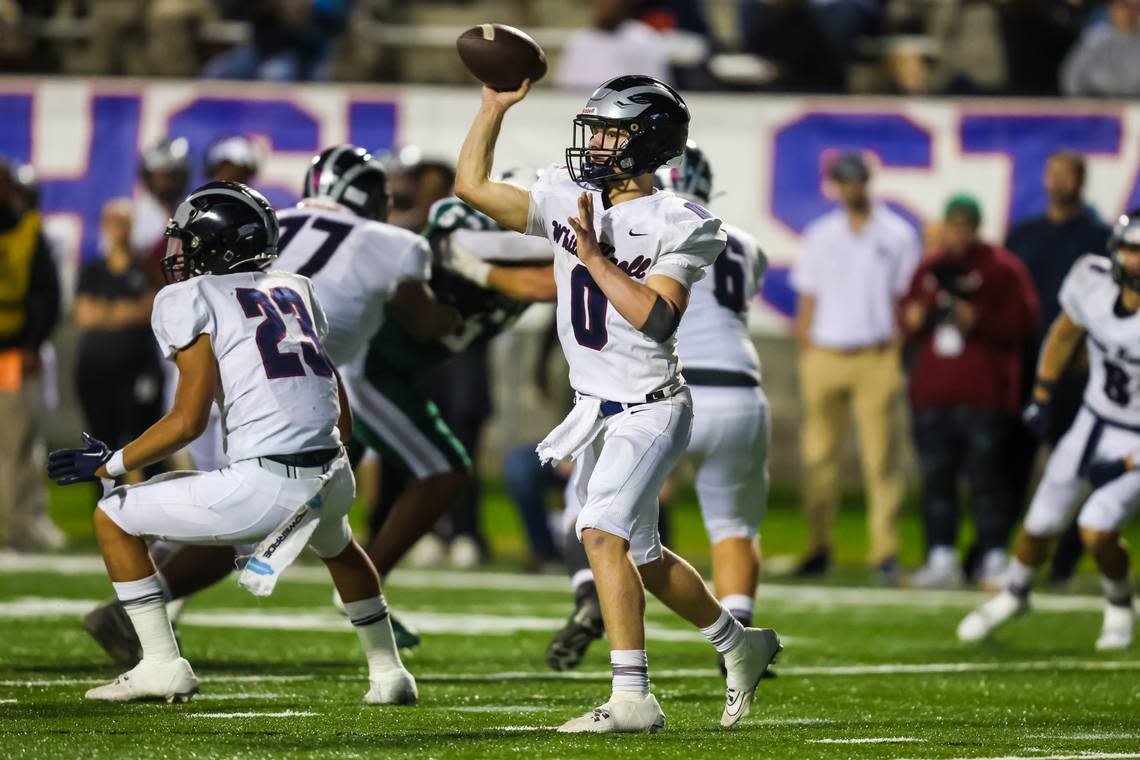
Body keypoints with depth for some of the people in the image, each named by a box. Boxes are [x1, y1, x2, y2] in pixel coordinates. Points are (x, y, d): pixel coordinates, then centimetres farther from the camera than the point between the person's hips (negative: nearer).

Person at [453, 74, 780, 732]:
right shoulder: (568, 201, 3)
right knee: (640, 555, 17)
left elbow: (656, 319, -25)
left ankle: (633, 699, -24)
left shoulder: (675, 227, -15)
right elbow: (472, 185, 6)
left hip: (650, 410, -8)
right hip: (598, 409, 8)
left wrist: (594, 254, -25)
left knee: (603, 532, -23)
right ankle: (742, 645, 37)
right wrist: (495, 107, 1)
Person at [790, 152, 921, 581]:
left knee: (881, 456, -6)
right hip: (825, 354, 3)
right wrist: (805, 353, 5)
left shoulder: (897, 235, 6)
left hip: (877, 357, -3)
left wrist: (899, 352, -4)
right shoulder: (821, 235, 13)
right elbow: (807, 299, 13)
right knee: (819, 453, 1)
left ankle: (885, 550, -5)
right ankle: (818, 548, 6)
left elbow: (905, 297, 6)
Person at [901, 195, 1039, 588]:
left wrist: (978, 322, -17)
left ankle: (995, 560, -1)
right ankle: (941, 559, 10)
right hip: (932, 392, 5)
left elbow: (1022, 321, -7)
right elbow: (908, 316, 22)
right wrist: (912, 319, 0)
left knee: (986, 475, -7)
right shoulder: (928, 270, 15)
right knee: (936, 478, 4)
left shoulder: (1002, 269, -1)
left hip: (983, 393, -5)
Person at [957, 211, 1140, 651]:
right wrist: (1041, 397, 12)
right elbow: (1065, 333, 8)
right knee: (1042, 524, 11)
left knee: (1096, 531, -18)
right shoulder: (1092, 281, -15)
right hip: (1093, 420, 5)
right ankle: (1013, 595, 41)